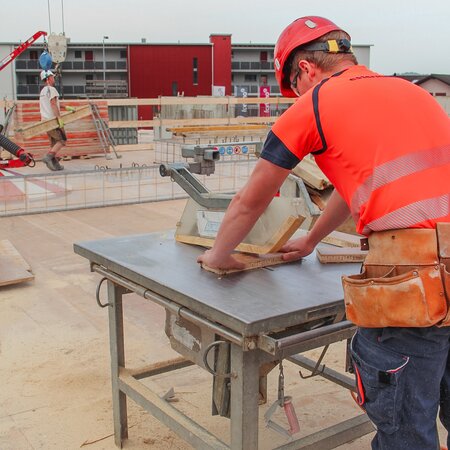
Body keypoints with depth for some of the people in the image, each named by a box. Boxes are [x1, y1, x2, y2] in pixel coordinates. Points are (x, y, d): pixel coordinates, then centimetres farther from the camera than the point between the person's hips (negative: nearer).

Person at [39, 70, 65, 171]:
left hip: (45, 120, 9)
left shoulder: (42, 91, 19)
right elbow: (53, 104, -21)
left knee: (54, 143, 11)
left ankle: (55, 164, 4)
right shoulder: (51, 89, -11)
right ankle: (48, 157, -16)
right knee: (62, 140, -3)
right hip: (52, 120, -9)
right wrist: (59, 118, -24)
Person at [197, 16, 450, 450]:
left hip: (413, 272, -7)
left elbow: (249, 202, 13)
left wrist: (218, 255, 32)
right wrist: (310, 241, 48)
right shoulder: (408, 90, 24)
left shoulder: (315, 103, 4)